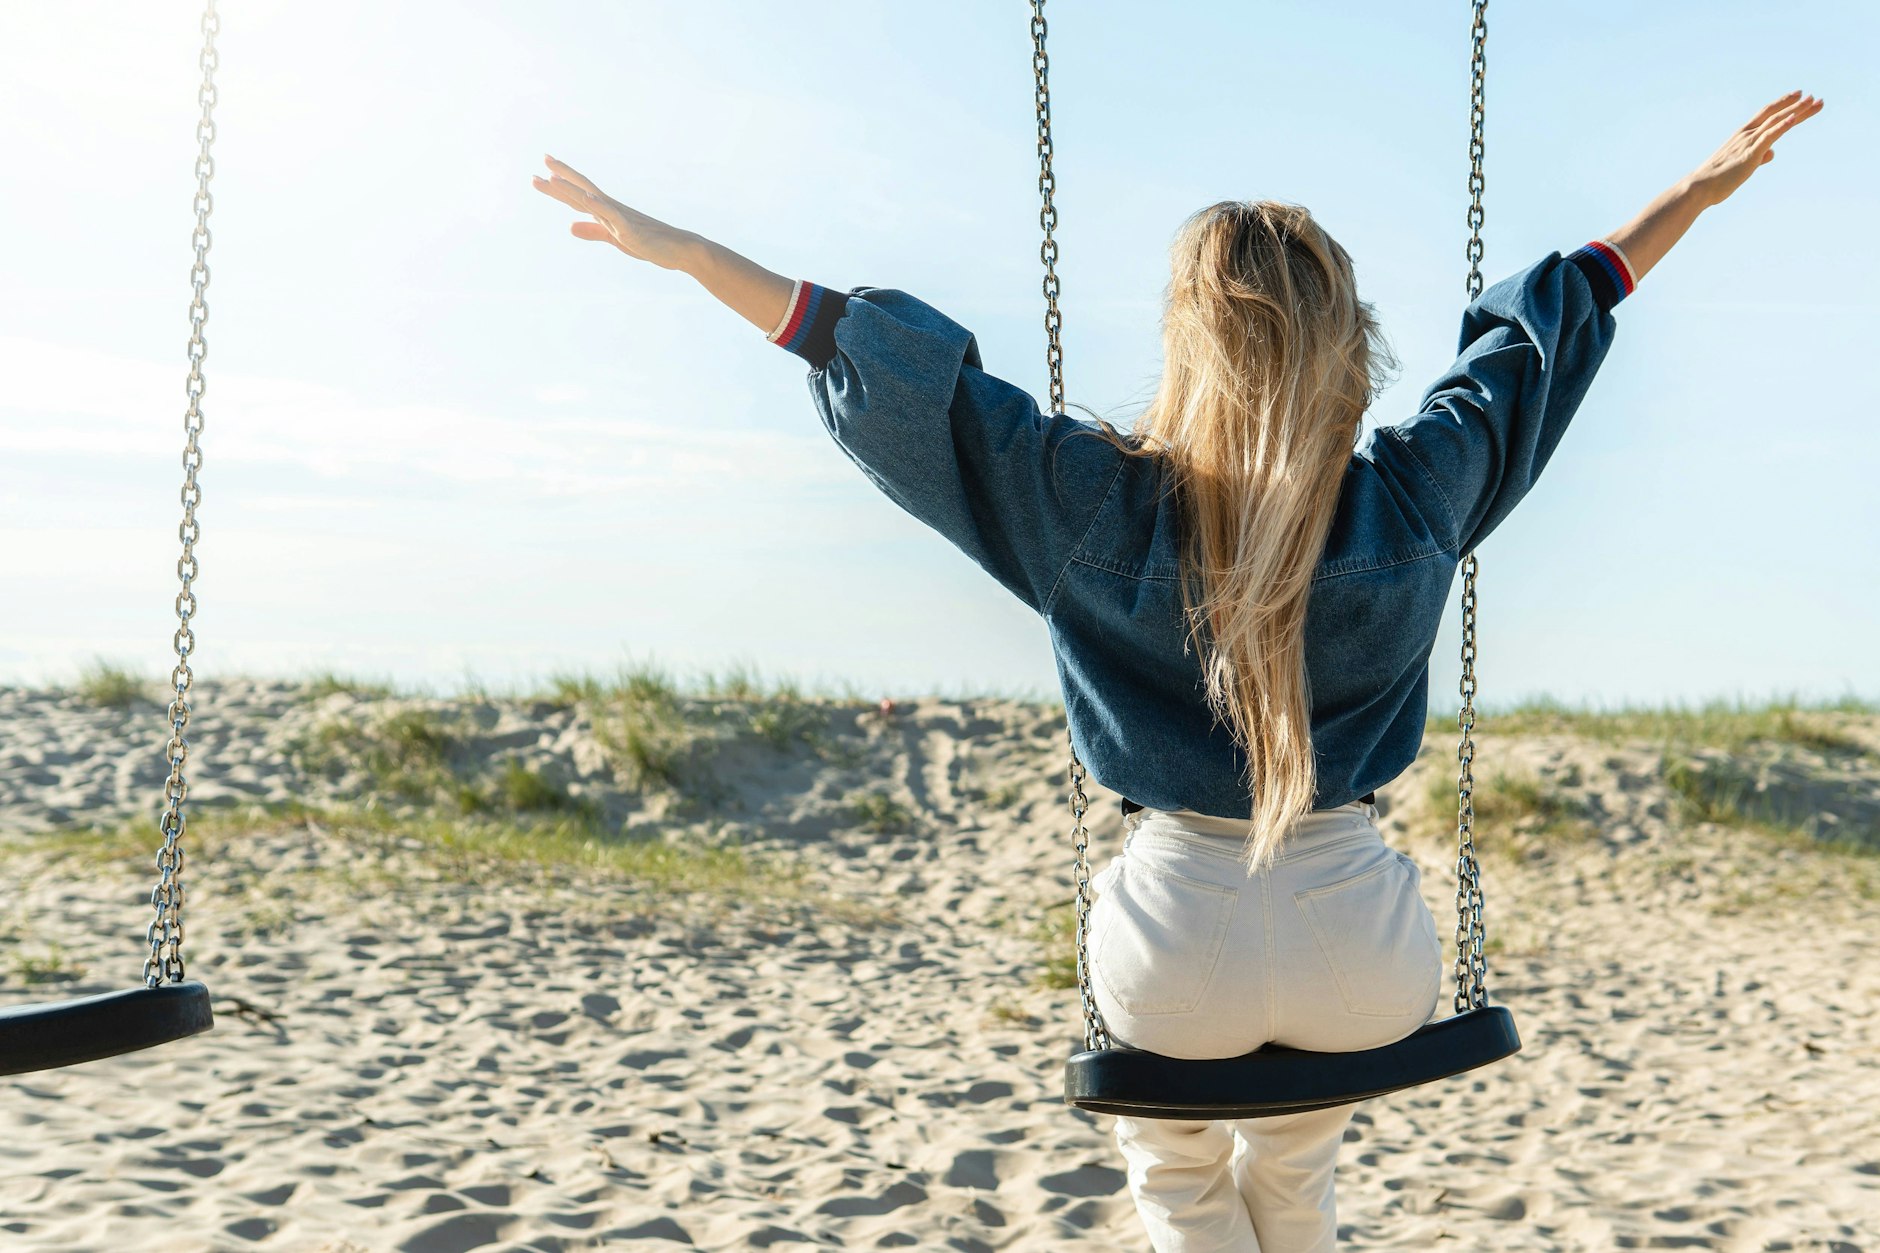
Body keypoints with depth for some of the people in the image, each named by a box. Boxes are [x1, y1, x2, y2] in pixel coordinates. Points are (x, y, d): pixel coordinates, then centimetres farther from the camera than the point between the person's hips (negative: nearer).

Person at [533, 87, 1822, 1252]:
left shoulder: (1101, 504, -14)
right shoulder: (1412, 498, -8)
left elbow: (902, 371, -10)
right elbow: (1537, 335, 5)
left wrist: (679, 248, -2)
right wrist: (1699, 191, 21)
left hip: (1182, 942, -1)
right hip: (1365, 949, 2)